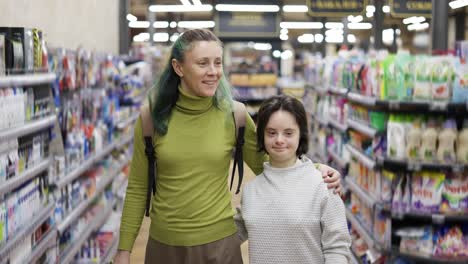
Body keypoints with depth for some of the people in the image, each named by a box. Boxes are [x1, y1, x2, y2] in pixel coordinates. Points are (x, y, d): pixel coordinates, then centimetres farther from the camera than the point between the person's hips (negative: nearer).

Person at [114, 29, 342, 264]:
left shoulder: (232, 114, -6)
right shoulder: (152, 117, -6)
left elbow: (266, 166, 5)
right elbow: (137, 189, 0)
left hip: (219, 242, 0)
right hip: (164, 244, 0)